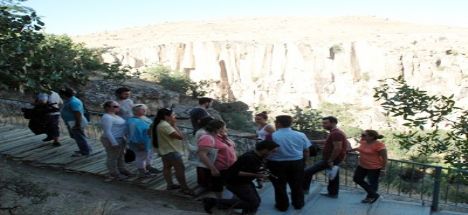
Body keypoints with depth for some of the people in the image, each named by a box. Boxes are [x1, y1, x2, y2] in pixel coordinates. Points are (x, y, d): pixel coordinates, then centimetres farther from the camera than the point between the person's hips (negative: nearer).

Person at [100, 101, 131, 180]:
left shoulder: (114, 116, 11)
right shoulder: (107, 118, -20)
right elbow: (107, 132, -24)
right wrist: (114, 143, -25)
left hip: (120, 139, 10)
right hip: (112, 140, -10)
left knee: (120, 156, 19)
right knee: (112, 157, 3)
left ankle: (121, 170, 33)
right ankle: (114, 174, 13)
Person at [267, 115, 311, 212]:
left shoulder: (271, 136, -14)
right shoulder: (301, 135, -2)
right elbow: (306, 151, 5)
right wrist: (303, 162, 20)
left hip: (276, 164, -3)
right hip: (297, 163, 3)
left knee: (280, 186, 14)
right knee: (297, 185, 20)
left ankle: (282, 206, 25)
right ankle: (298, 204, 33)